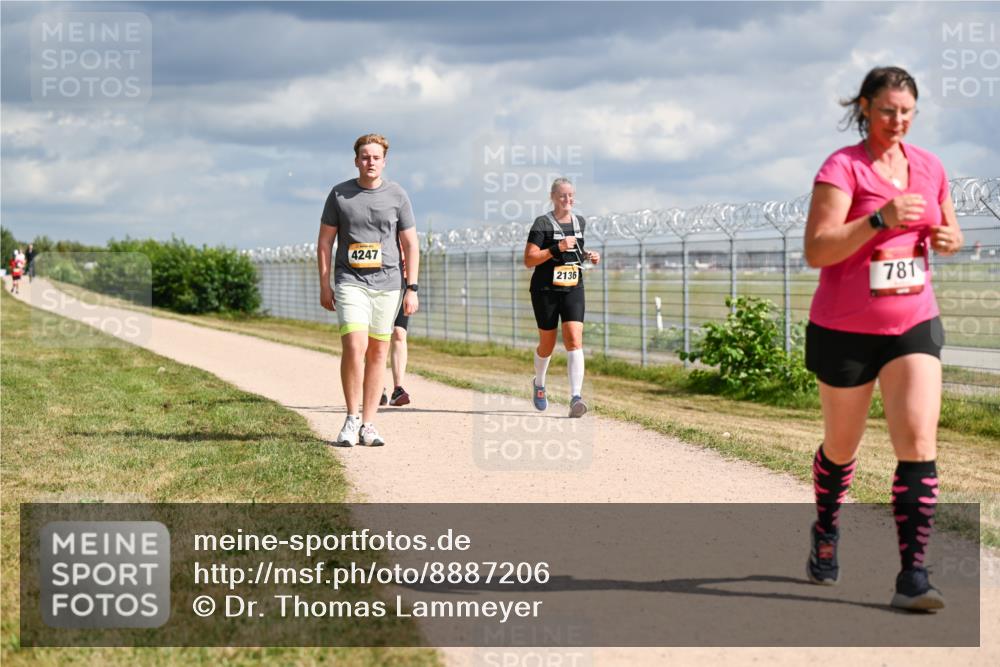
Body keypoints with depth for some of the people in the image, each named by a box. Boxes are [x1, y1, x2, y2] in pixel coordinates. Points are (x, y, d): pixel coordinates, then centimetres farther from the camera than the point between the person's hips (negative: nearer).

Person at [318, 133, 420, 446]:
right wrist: (324, 286, 1)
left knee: (378, 352, 4)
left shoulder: (397, 195, 4)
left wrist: (412, 288, -1)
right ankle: (352, 418, -3)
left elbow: (410, 244, 6)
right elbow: (325, 242, 7)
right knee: (354, 347, -17)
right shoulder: (339, 194, 3)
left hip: (388, 283, 2)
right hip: (350, 281, -2)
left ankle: (368, 424, 11)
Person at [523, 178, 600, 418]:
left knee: (574, 339, -15)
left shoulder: (579, 222, 9)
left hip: (573, 290, 3)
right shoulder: (542, 223, -8)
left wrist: (588, 255, 7)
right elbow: (529, 260, -13)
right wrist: (557, 248, -23)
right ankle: (539, 384, 40)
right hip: (546, 290, -3)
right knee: (547, 344, 10)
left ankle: (576, 397, -22)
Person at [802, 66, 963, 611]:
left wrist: (949, 239, -4)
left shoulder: (929, 166, 7)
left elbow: (948, 232, 21)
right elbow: (815, 250, -20)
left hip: (914, 324, 3)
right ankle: (825, 534, 41)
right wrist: (879, 221, -31)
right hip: (845, 329, -3)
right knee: (841, 447, 13)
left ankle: (912, 576, -12)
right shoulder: (843, 167, -10)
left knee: (918, 443, -12)